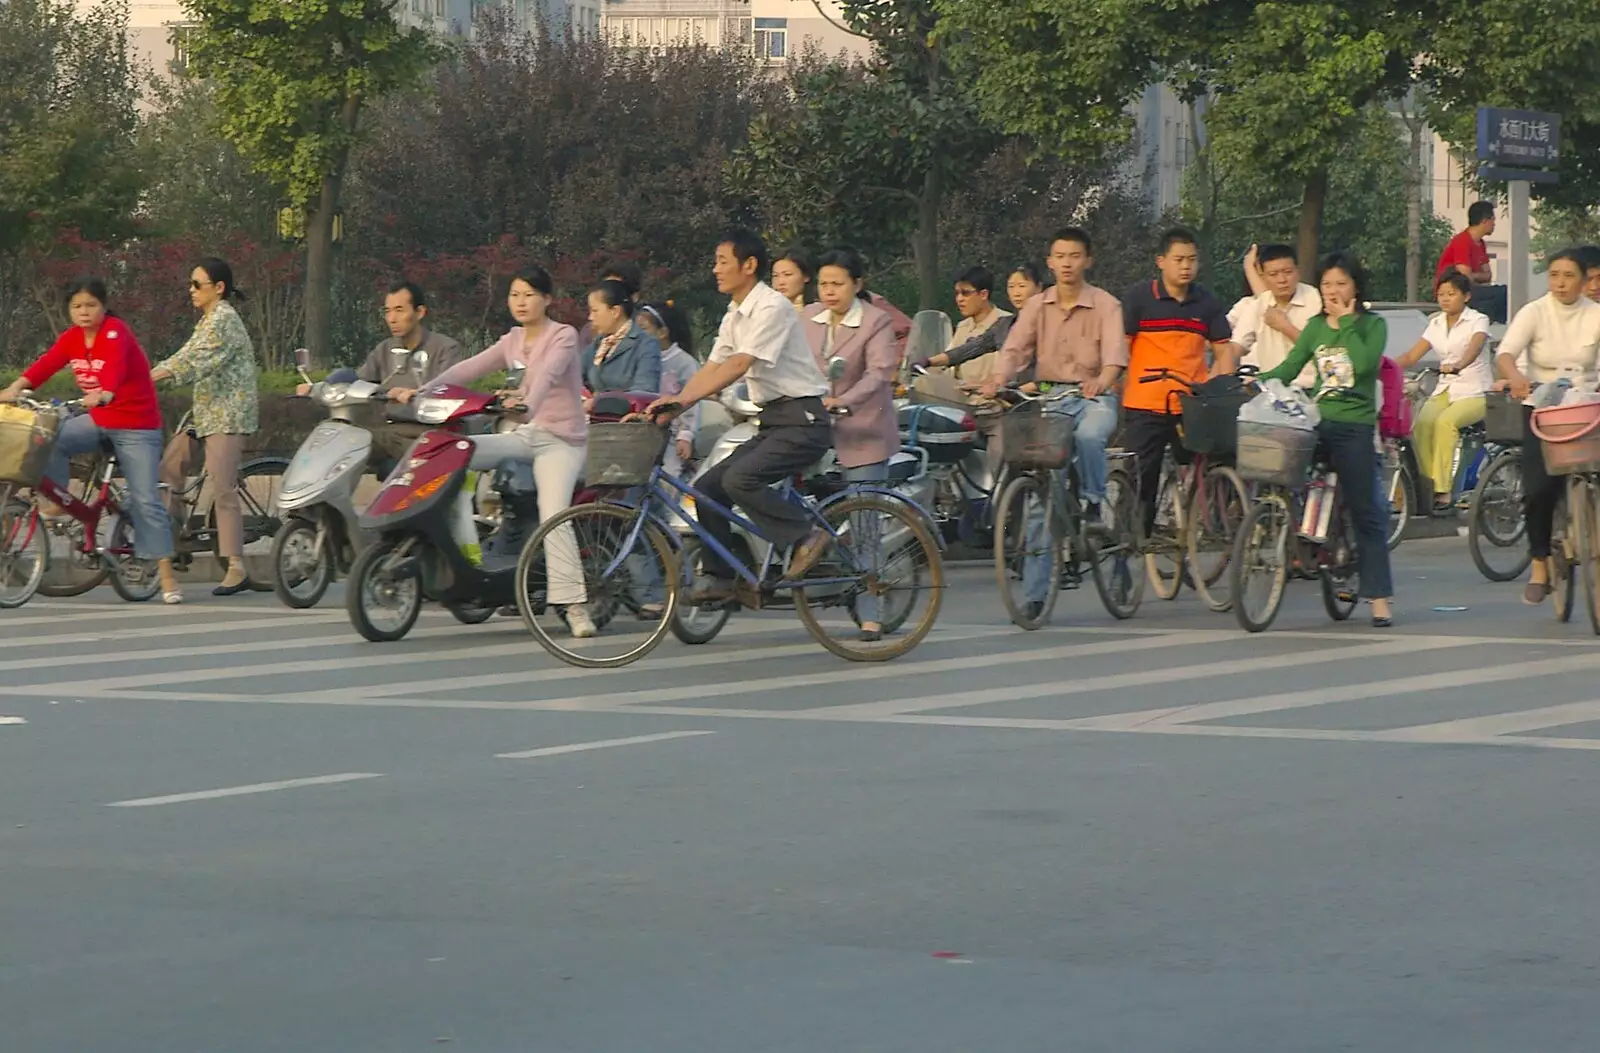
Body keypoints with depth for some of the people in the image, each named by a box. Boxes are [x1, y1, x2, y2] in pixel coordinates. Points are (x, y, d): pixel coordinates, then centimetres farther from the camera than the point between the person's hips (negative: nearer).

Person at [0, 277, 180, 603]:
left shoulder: (116, 332, -19)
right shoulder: (72, 337, 0)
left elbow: (115, 366, -38)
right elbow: (47, 363, -15)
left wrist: (104, 394, -59)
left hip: (136, 426, -6)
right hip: (98, 421, 6)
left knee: (145, 500, -9)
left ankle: (166, 577, -6)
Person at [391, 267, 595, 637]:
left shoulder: (564, 336, -6)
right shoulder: (513, 342, 15)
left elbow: (547, 374, -26)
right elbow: (470, 368, 5)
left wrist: (527, 404, -46)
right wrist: (422, 391, -9)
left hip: (560, 438, -7)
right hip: (525, 433, 7)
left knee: (553, 516, -24)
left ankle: (575, 606, -26)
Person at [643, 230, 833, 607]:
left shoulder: (772, 308, -14)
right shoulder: (735, 318, 15)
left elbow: (739, 365, -23)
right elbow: (711, 369, 12)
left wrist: (683, 400, -29)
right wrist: (670, 407, -2)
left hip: (803, 420, -9)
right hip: (773, 422, 9)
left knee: (739, 479, -26)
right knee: (708, 487, 0)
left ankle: (806, 536, -13)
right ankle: (719, 578, 4)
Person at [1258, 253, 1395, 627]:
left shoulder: (1372, 325, 1)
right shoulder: (1316, 327, 14)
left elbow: (1364, 364, -17)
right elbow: (1290, 366, 7)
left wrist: (1347, 324, -11)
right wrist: (1259, 381, -9)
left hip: (1355, 426, -4)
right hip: (1318, 422, 4)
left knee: (1365, 510, -4)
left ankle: (1379, 597, -3)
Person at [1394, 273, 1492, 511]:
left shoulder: (1477, 320, -4)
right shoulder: (1436, 324, 13)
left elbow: (1474, 348, -26)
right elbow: (1412, 356, 4)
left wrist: (1457, 366, -47)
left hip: (1475, 392, -5)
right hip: (1446, 390, 5)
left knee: (1445, 422, -33)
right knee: (1421, 424, -26)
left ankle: (1442, 490, -29)